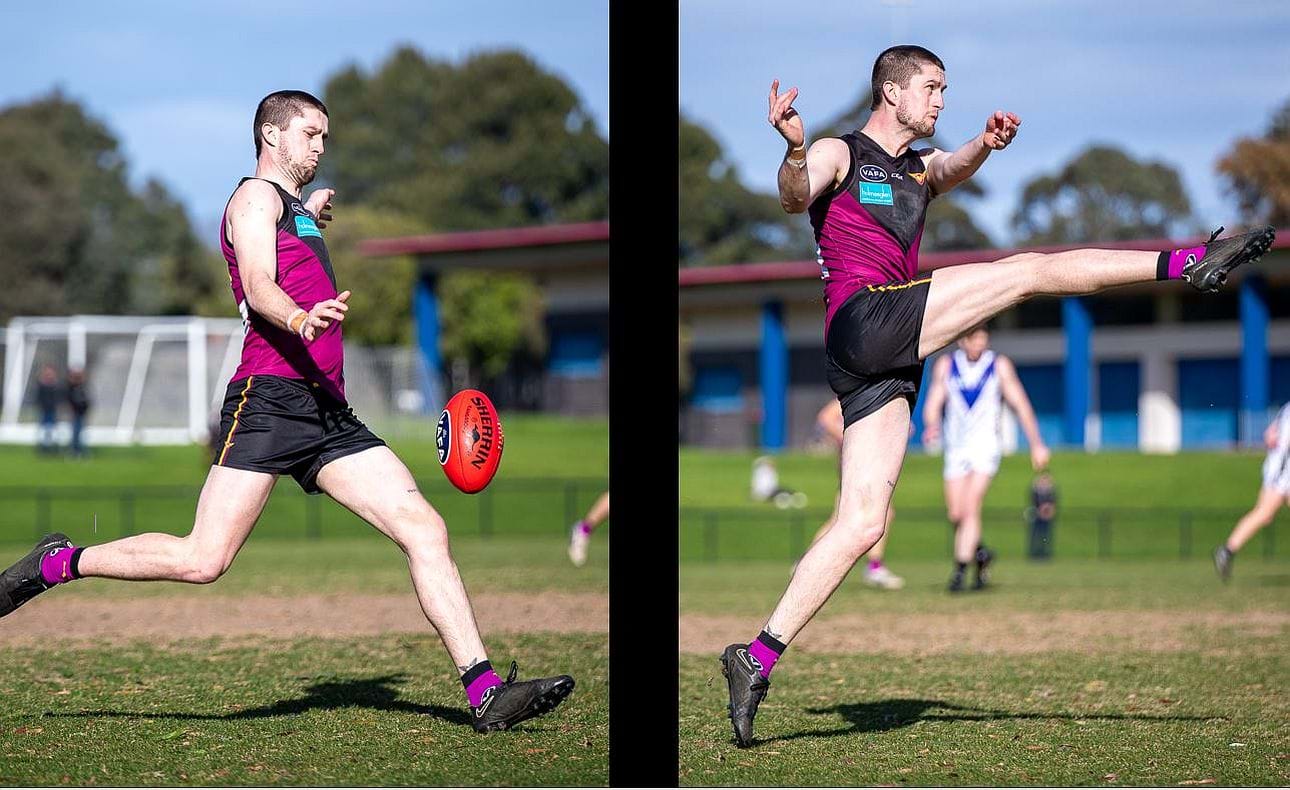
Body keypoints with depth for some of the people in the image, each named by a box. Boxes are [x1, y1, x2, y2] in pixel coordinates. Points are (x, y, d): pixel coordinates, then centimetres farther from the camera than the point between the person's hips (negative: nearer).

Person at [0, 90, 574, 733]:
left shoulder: (296, 209, 30)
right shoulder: (257, 197, 3)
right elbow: (258, 288, -17)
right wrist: (301, 318, -37)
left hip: (329, 413, 9)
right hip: (271, 395, -8)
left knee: (426, 530, -6)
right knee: (203, 560, -15)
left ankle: (485, 692, -11)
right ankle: (58, 563, 5)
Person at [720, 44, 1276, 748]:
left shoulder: (920, 167, 27)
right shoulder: (839, 154, 7)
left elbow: (950, 171, 4)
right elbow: (796, 198, -15)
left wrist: (983, 148, -19)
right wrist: (794, 151, -36)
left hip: (887, 365, 7)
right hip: (862, 319, -7)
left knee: (863, 523, -1)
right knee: (1030, 270, -10)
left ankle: (756, 660, -5)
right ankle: (1190, 262, -5)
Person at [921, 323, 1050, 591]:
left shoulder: (999, 365, -1)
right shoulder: (945, 365, 4)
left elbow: (1020, 404, 1)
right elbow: (934, 403, 0)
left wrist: (1037, 444, -2)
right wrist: (931, 425, -23)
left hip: (986, 445, -3)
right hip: (956, 446, 3)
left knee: (970, 508, -17)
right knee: (956, 514, 2)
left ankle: (960, 569, -16)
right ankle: (981, 555, 27)